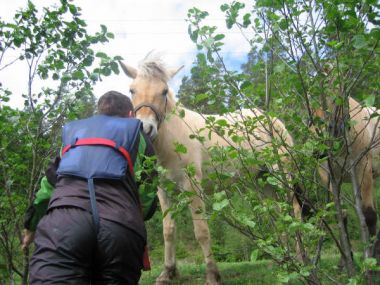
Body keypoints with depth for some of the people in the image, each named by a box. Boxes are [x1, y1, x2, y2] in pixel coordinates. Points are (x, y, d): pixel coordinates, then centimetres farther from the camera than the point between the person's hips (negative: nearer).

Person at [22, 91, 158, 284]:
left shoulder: (73, 130, 34)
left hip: (64, 220, 1)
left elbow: (49, 182, 38)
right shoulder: (137, 134, 27)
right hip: (121, 228, 0)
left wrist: (32, 225, 51)